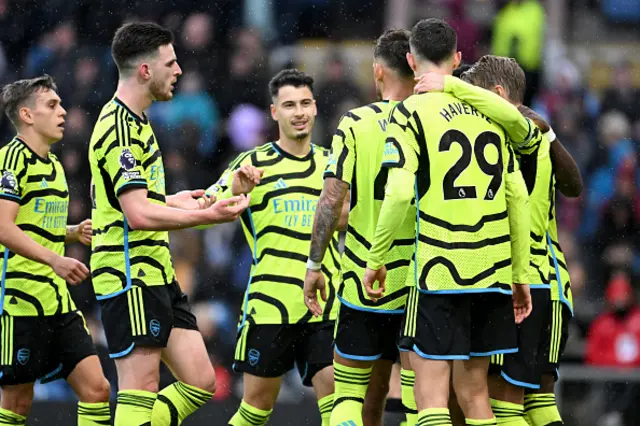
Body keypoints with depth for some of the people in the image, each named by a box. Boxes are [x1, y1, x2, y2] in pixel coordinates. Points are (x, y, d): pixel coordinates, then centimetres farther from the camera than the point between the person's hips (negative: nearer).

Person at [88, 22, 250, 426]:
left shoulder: (134, 122, 16)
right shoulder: (121, 130, -16)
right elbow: (138, 215, -24)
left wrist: (170, 201, 31)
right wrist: (208, 216, -22)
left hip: (159, 277, 10)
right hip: (132, 276, -10)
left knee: (201, 382, 7)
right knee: (140, 393, -9)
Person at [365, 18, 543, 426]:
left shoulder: (411, 112, -4)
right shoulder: (492, 112, 12)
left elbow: (399, 191, -15)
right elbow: (518, 197, 11)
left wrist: (376, 259, -5)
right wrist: (520, 275, 15)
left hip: (440, 270, -5)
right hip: (494, 270, 5)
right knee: (474, 387, 14)